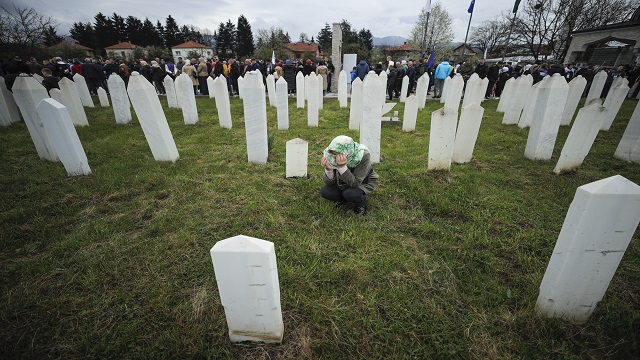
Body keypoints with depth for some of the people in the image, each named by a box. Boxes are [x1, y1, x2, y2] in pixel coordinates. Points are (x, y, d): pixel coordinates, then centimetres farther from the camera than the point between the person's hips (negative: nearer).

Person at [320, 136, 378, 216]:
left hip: (364, 182, -4)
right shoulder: (335, 156, -25)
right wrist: (328, 169, -42)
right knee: (325, 192, -17)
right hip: (344, 182, 4)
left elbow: (354, 183, -36)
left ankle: (361, 203, 1)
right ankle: (342, 198, 14)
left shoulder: (363, 156, -35)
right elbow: (329, 182, -20)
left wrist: (342, 167, -50)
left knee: (350, 194, -33)